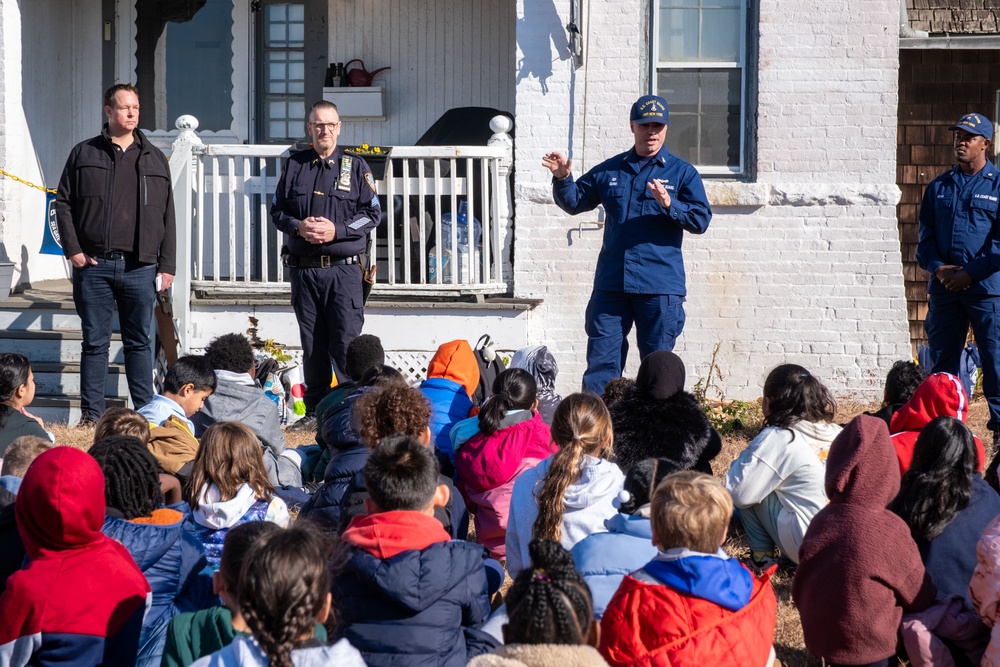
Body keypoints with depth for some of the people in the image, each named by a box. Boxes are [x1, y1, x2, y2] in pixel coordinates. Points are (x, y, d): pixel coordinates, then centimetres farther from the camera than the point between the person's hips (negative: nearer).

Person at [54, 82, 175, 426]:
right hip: (94, 265, -1)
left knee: (140, 342, 6)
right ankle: (91, 415, 10)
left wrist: (167, 265, 5)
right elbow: (63, 202, 6)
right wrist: (73, 249, -5)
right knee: (95, 343, 4)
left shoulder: (154, 158, 12)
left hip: (140, 268, 1)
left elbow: (167, 215, 11)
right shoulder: (84, 154, 7)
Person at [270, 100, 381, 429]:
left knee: (346, 341, -8)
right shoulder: (294, 165, 13)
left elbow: (372, 213, 2)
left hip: (343, 269, -3)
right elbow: (277, 210, 13)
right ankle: (315, 411, 14)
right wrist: (297, 227, -8)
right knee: (312, 344, 7)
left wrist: (336, 230, -11)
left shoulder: (355, 166, 6)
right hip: (303, 269, 3)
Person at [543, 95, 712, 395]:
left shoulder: (682, 172, 4)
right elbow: (575, 202, 18)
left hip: (660, 287, -2)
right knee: (601, 362, 2)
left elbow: (701, 220, -4)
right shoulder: (609, 170, 13)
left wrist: (669, 205, -21)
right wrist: (563, 179, -2)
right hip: (610, 283, 3)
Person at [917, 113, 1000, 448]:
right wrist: (938, 268, -7)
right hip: (944, 288, 4)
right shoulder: (938, 187, 13)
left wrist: (970, 273, -13)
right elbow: (925, 236, 11)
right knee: (941, 361, 8)